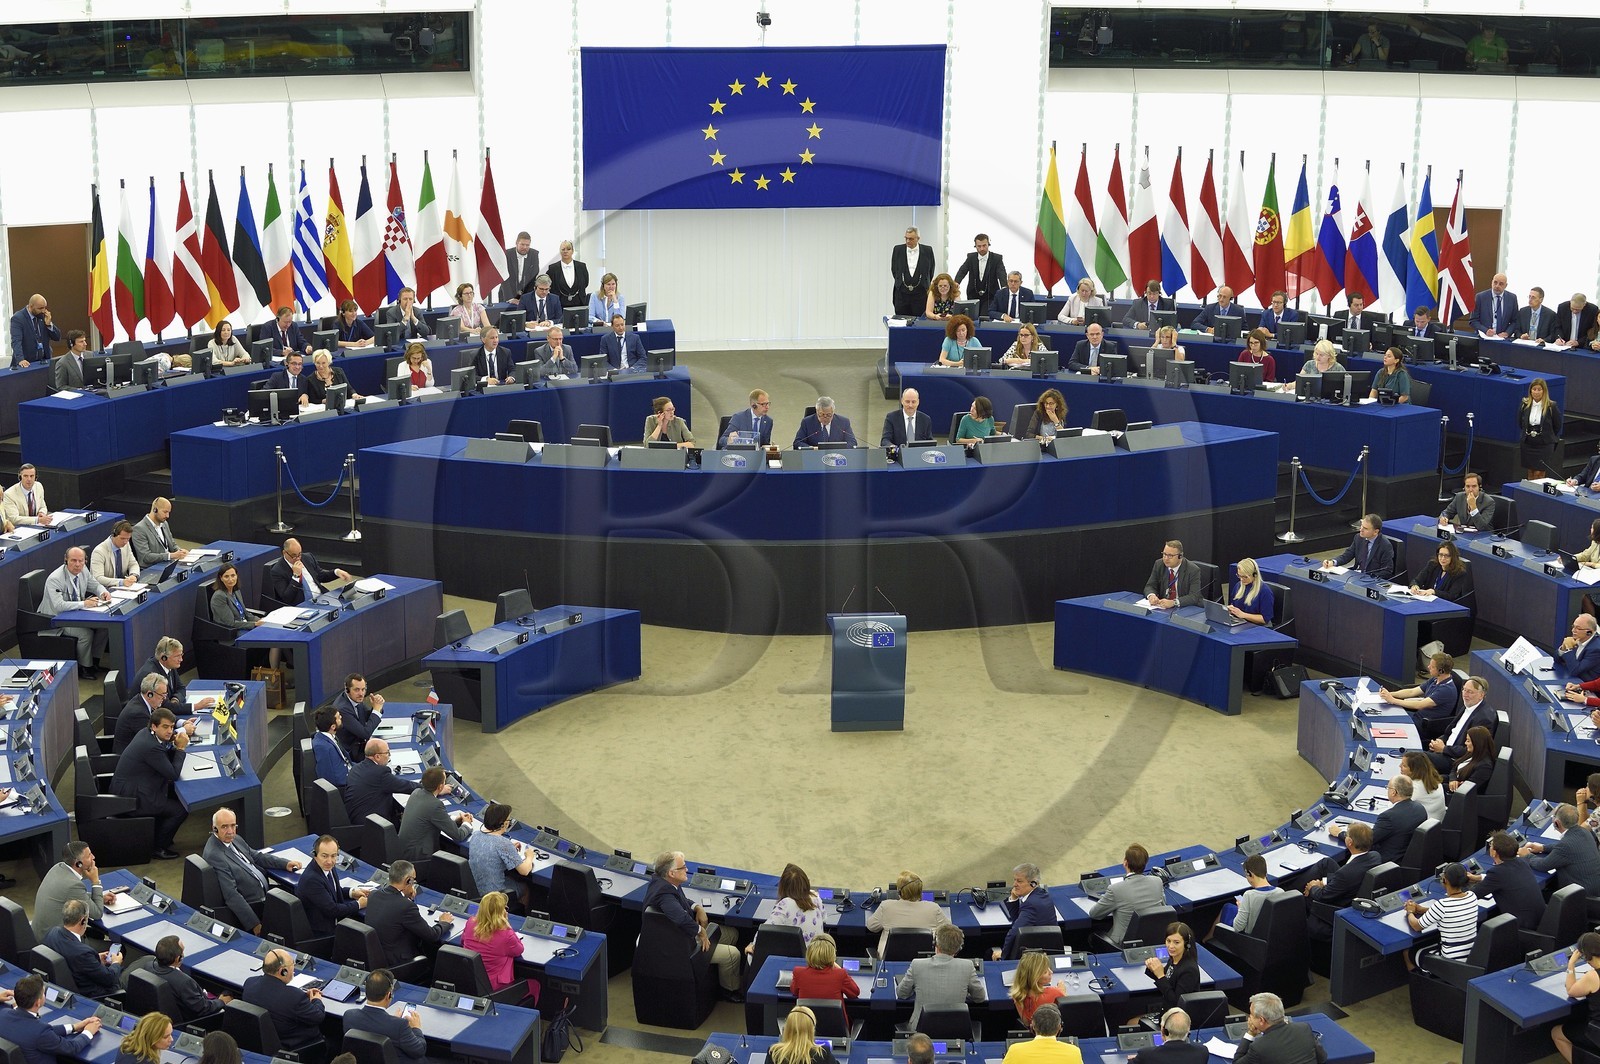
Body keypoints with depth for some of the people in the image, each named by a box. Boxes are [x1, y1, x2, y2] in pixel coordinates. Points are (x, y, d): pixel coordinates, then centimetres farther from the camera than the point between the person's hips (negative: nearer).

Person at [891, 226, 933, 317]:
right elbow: (894, 270, 12)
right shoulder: (898, 250, 3)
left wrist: (924, 285, 9)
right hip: (902, 294, 1)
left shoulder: (927, 251, 0)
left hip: (920, 294, -1)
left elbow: (930, 271, 9)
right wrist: (900, 283, 10)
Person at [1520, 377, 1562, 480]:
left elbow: (1557, 426, 1)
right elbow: (1520, 422, 14)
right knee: (1530, 472, 9)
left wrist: (1546, 436, 10)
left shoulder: (1551, 407, -12)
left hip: (1545, 445, -3)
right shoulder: (1524, 405, -3)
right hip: (1528, 443, 3)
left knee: (1539, 473, -6)